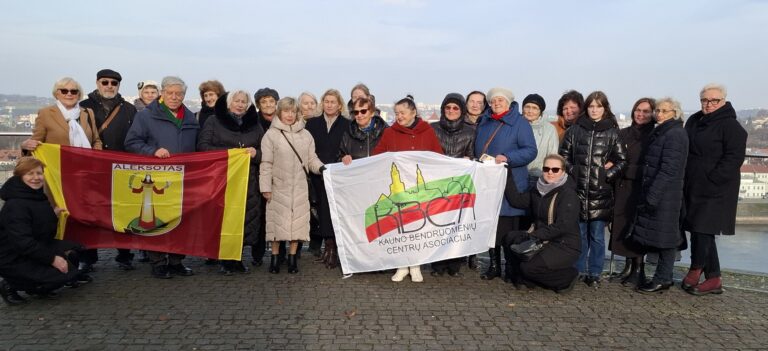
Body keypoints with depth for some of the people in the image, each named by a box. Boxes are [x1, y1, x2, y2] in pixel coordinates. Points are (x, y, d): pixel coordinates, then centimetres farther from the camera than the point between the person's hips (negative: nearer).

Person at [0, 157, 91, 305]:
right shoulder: (15, 205, -21)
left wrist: (53, 215, -2)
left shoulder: (38, 196, 7)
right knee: (65, 271, -19)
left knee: (74, 249, 4)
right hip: (13, 260, -9)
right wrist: (52, 259, -27)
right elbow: (22, 241, -28)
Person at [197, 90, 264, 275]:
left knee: (245, 218, -2)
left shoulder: (255, 125, 17)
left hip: (248, 181, 3)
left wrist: (256, 153, -7)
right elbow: (202, 146, -2)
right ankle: (225, 260, 7)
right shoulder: (214, 121, 8)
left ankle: (237, 258, 13)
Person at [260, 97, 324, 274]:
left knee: (297, 221, 4)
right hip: (279, 187, -2)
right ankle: (274, 258, 16)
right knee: (277, 221, 2)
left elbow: (312, 159, 10)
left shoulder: (306, 135, 10)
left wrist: (321, 168, -10)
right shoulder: (271, 134, 0)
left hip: (300, 187, 3)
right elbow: (266, 163, -3)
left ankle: (292, 258, 16)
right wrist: (266, 187, -7)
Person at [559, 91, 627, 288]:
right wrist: (572, 172, -3)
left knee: (597, 236, 5)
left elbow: (622, 161, 5)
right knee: (579, 233, 9)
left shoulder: (612, 132, 4)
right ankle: (578, 270, 21)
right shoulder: (575, 130, 7)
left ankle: (594, 274, 16)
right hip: (578, 190, 1)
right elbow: (564, 155, 10)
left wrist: (608, 175, -7)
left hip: (601, 192, -1)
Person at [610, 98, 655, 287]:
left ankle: (639, 270, 11)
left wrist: (625, 169, -13)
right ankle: (629, 267, 20)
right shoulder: (623, 134, 12)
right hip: (623, 188, 5)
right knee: (623, 227, 6)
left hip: (642, 189, -4)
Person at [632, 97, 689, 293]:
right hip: (655, 192, 9)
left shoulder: (675, 134, -13)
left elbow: (669, 169, -19)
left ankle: (662, 280, 7)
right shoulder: (661, 133, 16)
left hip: (665, 194, -9)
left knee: (664, 235, -2)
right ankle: (664, 277, 21)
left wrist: (653, 194, -21)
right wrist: (649, 194, 15)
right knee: (663, 235, 13)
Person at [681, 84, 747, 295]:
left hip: (715, 190, -7)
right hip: (693, 187, 7)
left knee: (702, 230, -8)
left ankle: (695, 270, 12)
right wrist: (685, 179, 11)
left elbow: (733, 159, -13)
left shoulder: (731, 126, -7)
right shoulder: (694, 121, 13)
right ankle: (713, 279, 20)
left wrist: (710, 179, -17)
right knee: (700, 232, 10)